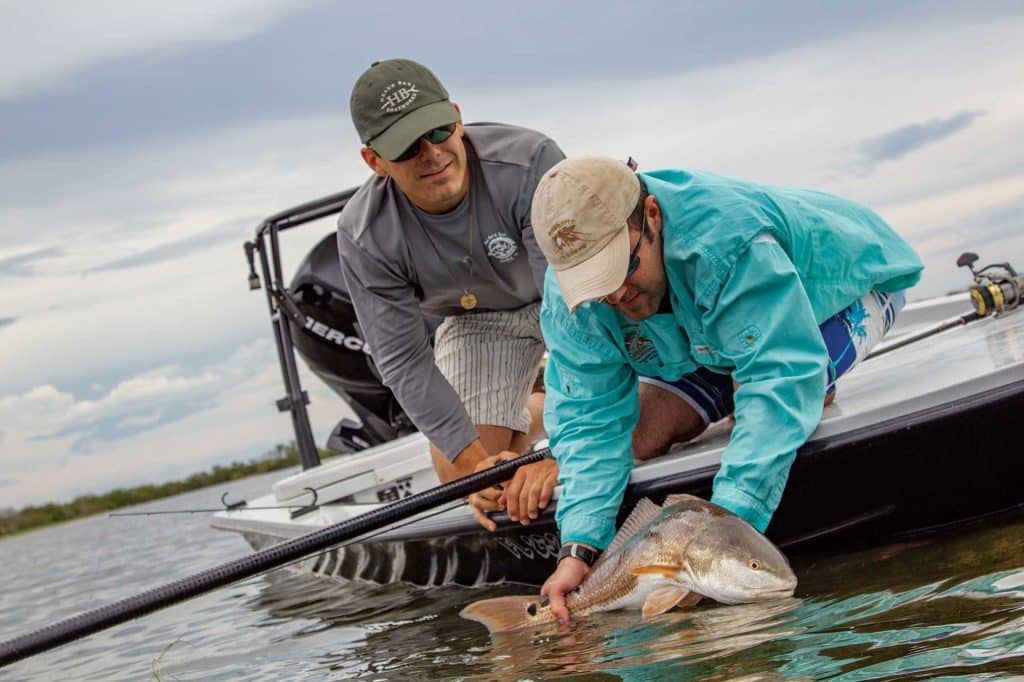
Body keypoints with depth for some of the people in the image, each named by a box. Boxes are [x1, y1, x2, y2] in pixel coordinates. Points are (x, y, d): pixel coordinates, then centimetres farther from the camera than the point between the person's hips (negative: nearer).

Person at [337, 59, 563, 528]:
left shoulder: (528, 161, -38)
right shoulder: (363, 235, -27)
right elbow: (403, 359, -18)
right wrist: (474, 458, -29)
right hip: (478, 321, 2)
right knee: (461, 479, -9)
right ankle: (535, 410, 26)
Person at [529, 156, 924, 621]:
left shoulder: (730, 239, -47)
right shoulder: (568, 298, -26)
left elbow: (779, 379, -50)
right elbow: (590, 421, -24)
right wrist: (578, 549, -38)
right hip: (707, 335, 5)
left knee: (762, 392, -35)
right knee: (639, 437, -9)